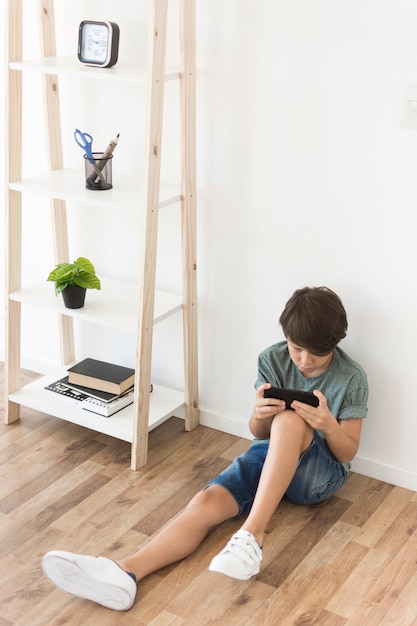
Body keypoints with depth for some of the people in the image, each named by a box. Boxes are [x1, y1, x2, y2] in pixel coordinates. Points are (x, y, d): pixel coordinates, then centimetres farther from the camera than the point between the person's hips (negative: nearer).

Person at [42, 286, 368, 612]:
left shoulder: (352, 378, -11)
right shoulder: (272, 359, -4)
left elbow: (348, 453, -6)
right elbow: (259, 433, 1)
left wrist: (329, 425, -29)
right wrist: (259, 415, -24)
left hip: (322, 472, -3)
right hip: (269, 454, 3)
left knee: (290, 420, -37)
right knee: (206, 502, -26)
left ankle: (252, 535, -42)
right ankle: (124, 573, -46)